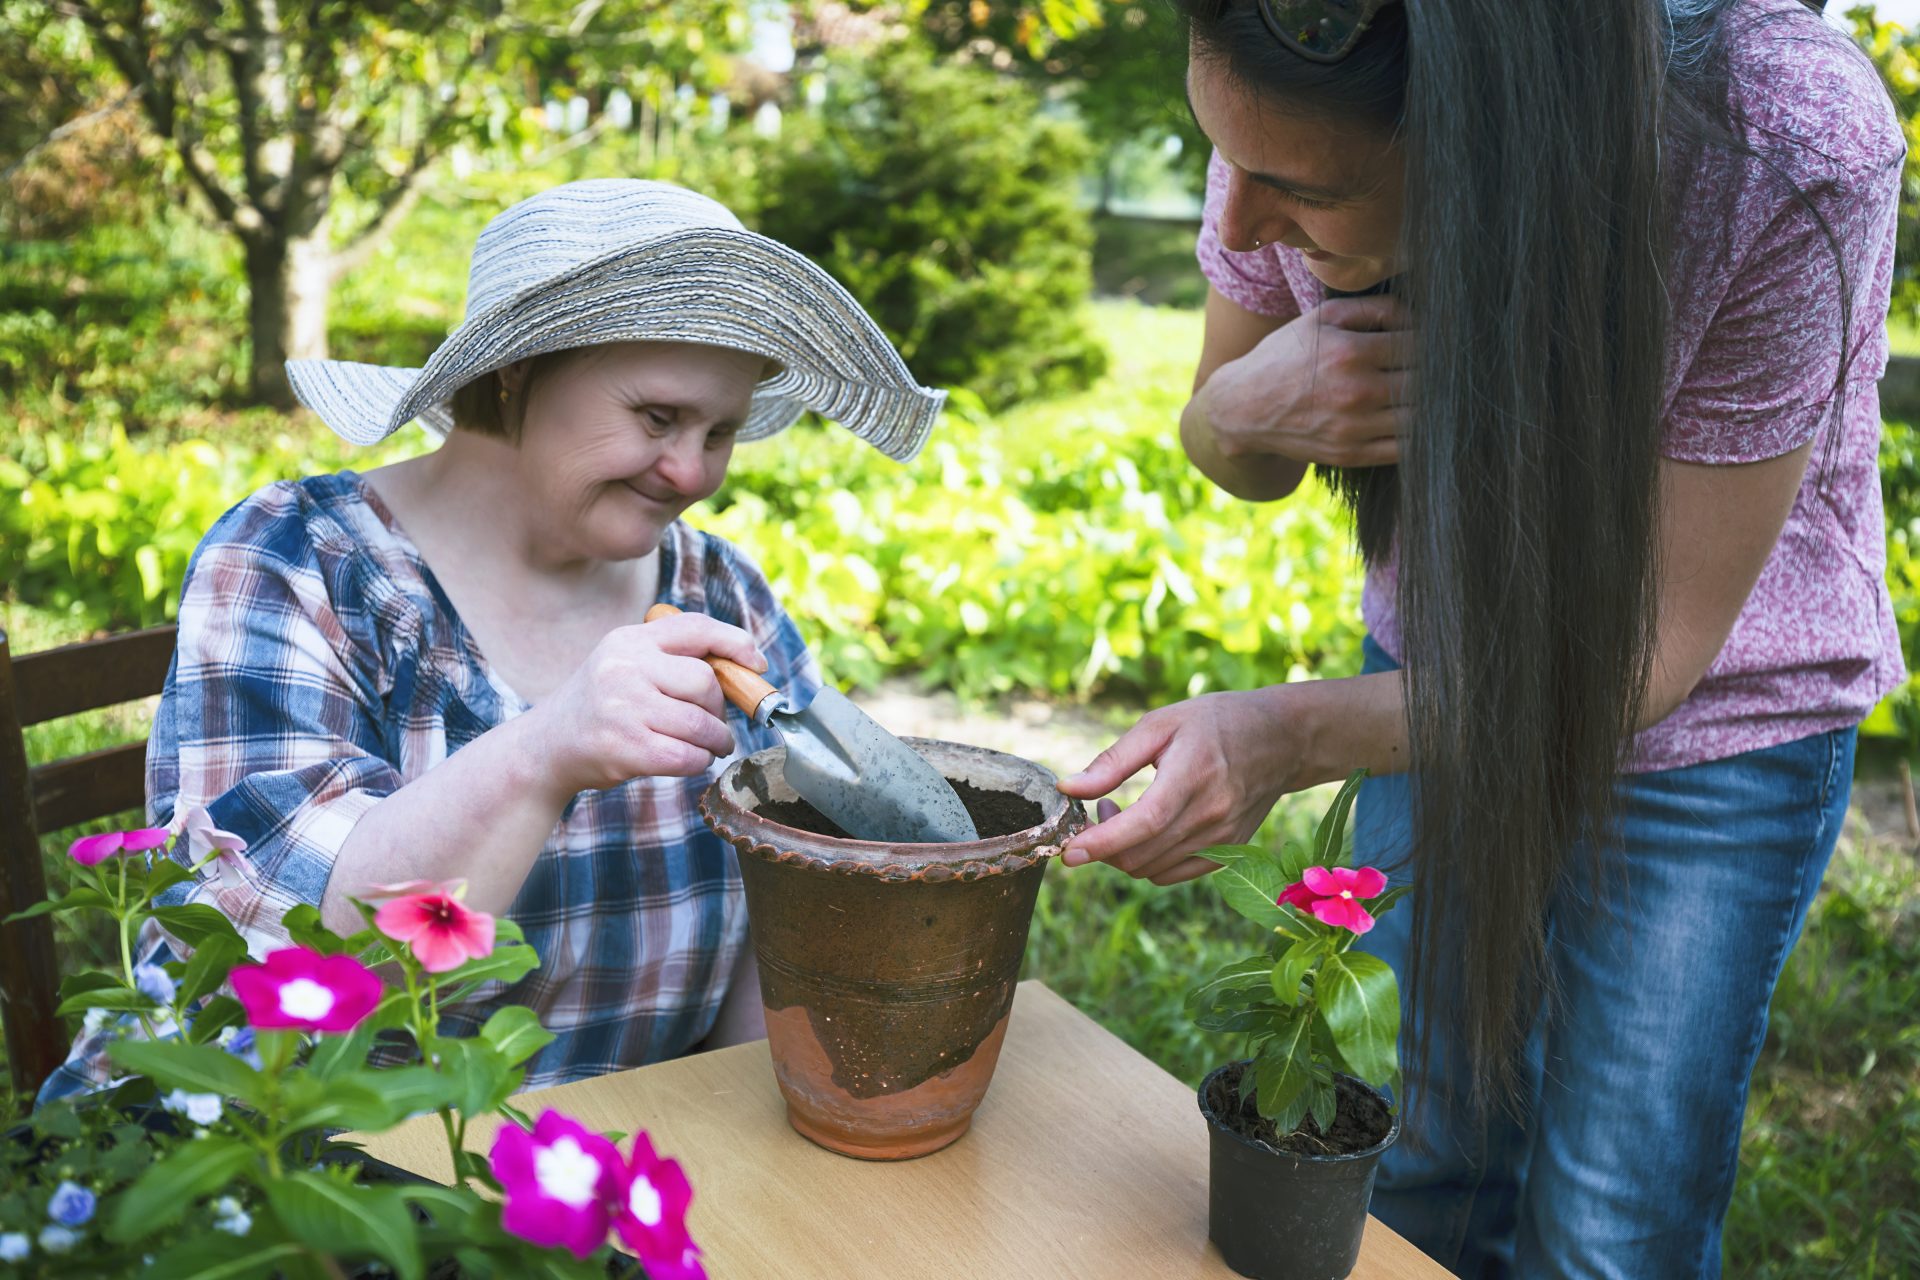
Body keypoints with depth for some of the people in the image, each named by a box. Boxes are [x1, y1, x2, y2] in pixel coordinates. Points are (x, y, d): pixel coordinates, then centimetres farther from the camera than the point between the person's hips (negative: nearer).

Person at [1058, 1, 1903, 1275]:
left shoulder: (1791, 154, -34)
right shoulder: (1304, 116, -21)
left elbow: (1656, 646, -27)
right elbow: (1238, 462, -3)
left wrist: (1289, 736, -38)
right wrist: (1250, 406, -28)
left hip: (1714, 708, -3)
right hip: (1442, 668, 4)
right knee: (1415, 1170, 11)